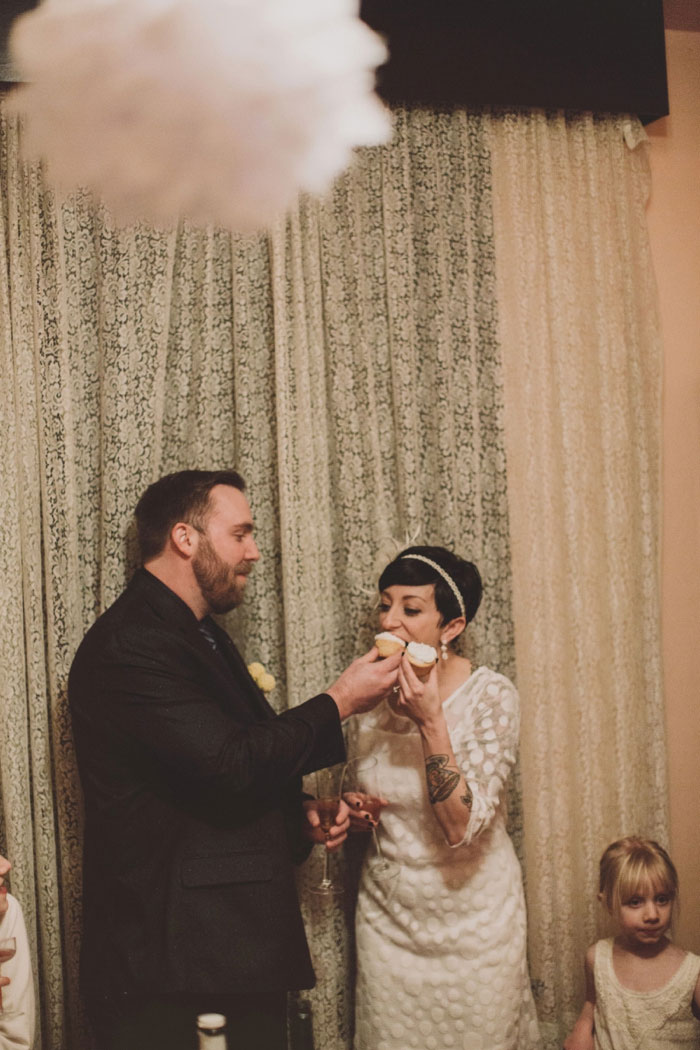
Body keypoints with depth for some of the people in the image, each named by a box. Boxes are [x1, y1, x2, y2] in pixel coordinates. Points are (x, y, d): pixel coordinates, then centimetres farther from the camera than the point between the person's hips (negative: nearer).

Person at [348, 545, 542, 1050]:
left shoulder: (490, 695, -15)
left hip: (472, 914, -4)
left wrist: (430, 720, -29)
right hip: (387, 911, 4)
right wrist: (351, 811, -6)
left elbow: (462, 827, -24)